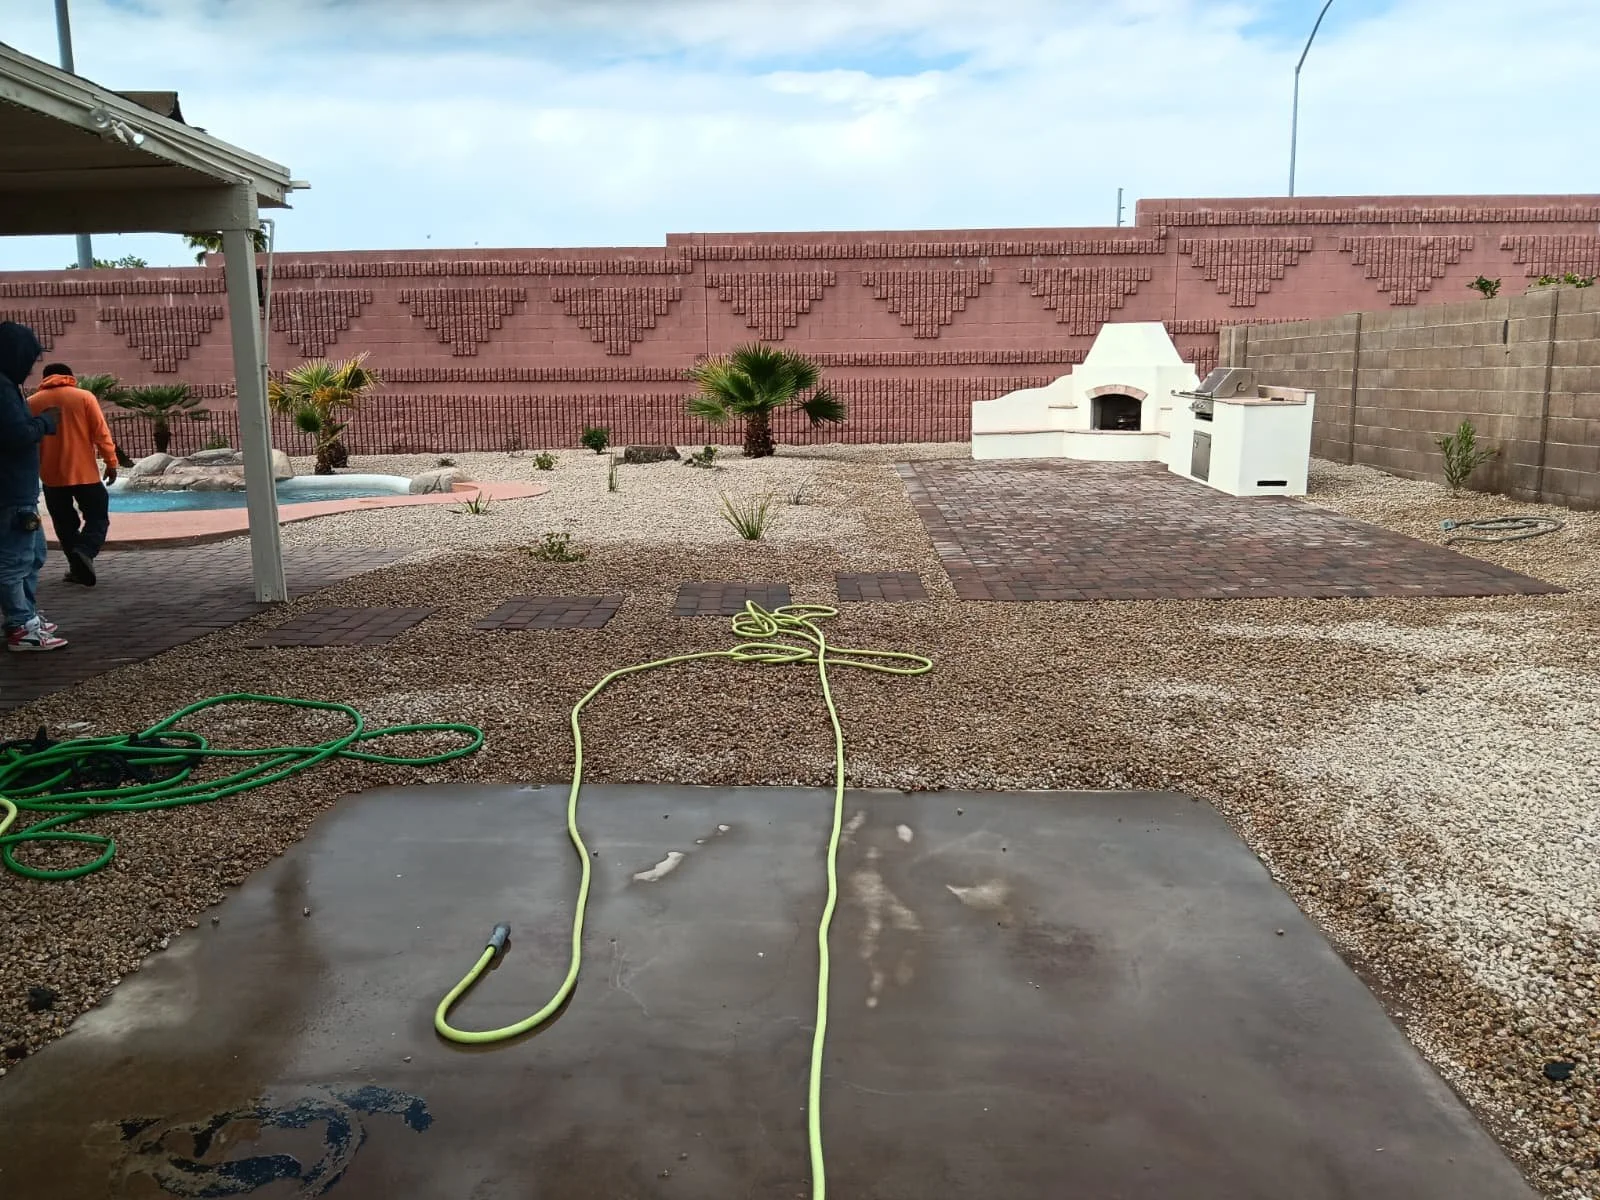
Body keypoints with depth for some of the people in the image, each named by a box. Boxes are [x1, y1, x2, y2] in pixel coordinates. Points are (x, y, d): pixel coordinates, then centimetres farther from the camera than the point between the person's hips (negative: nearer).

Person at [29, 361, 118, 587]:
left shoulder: (32, 403, 6)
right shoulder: (84, 397, -1)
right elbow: (101, 433, -7)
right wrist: (111, 462, -1)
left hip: (51, 475, 3)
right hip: (84, 473, -3)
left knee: (65, 524, 12)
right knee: (98, 517, 3)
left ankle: (78, 567, 10)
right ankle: (84, 552, -23)